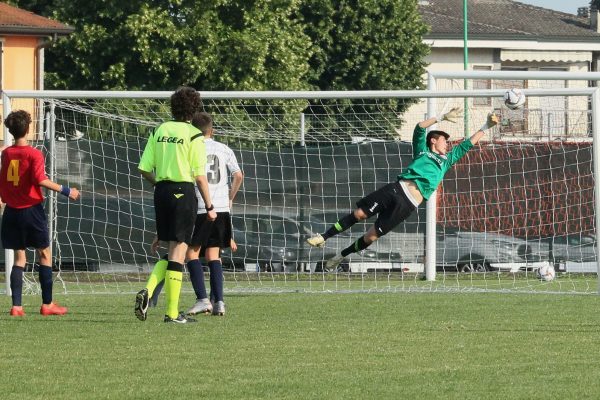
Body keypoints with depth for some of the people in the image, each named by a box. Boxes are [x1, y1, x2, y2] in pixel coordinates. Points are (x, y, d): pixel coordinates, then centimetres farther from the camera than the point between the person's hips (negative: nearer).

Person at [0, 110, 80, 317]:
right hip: (32, 209, -5)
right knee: (45, 254, 7)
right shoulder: (34, 154, -12)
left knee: (19, 257, 8)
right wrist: (65, 191, -18)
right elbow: (40, 180, -23)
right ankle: (47, 304, 7)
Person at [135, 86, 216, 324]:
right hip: (183, 192, -5)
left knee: (171, 250, 17)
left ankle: (147, 291, -5)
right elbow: (200, 176, -9)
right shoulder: (193, 135, -8)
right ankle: (172, 312, -1)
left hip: (161, 191, 5)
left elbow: (145, 169, 5)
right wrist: (209, 207, -2)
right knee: (178, 251, -2)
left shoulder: (159, 131, 7)